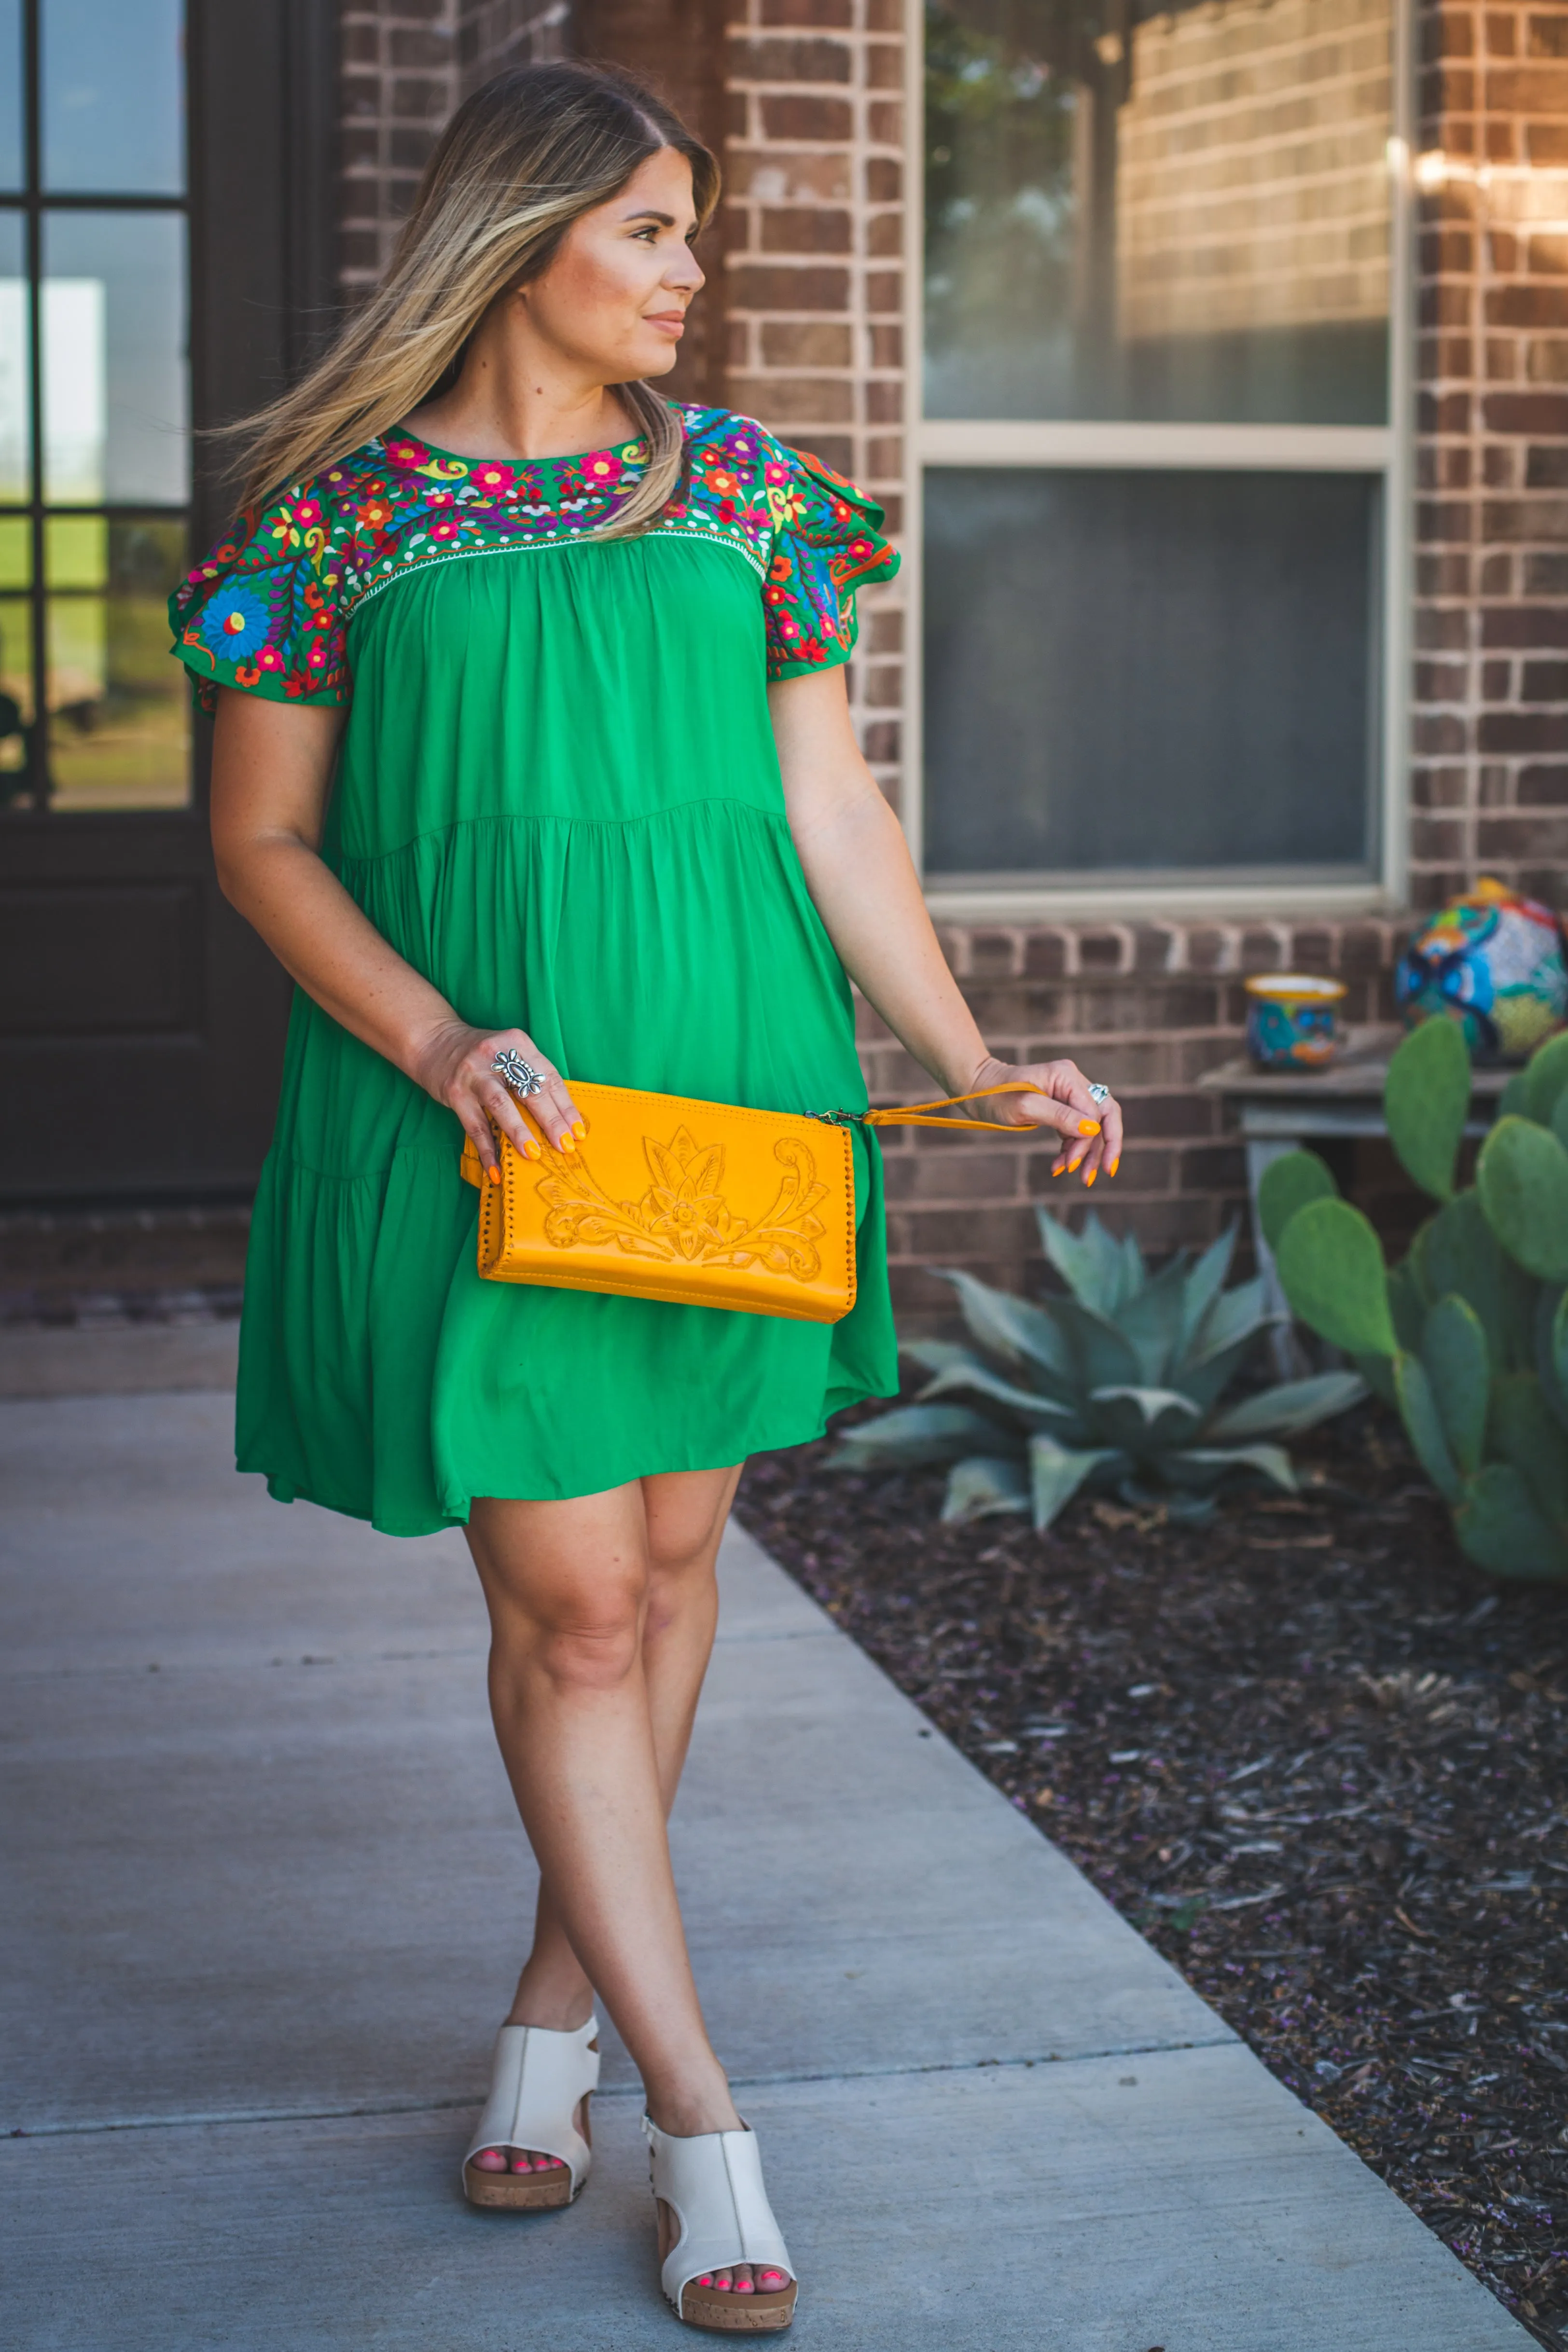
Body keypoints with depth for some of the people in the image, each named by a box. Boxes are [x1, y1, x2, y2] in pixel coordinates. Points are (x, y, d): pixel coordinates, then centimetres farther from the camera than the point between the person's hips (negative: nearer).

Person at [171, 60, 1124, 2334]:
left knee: (669, 1551, 9)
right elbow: (262, 842, 0)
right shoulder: (341, 506, -2)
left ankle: (560, 2009, 28)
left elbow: (830, 805, 9)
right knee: (566, 1596, -5)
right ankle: (698, 2120, 4)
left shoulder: (742, 486, 8)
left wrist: (973, 1058, 1)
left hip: (725, 1078, 4)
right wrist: (435, 1042, -14)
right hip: (484, 1120, -4)